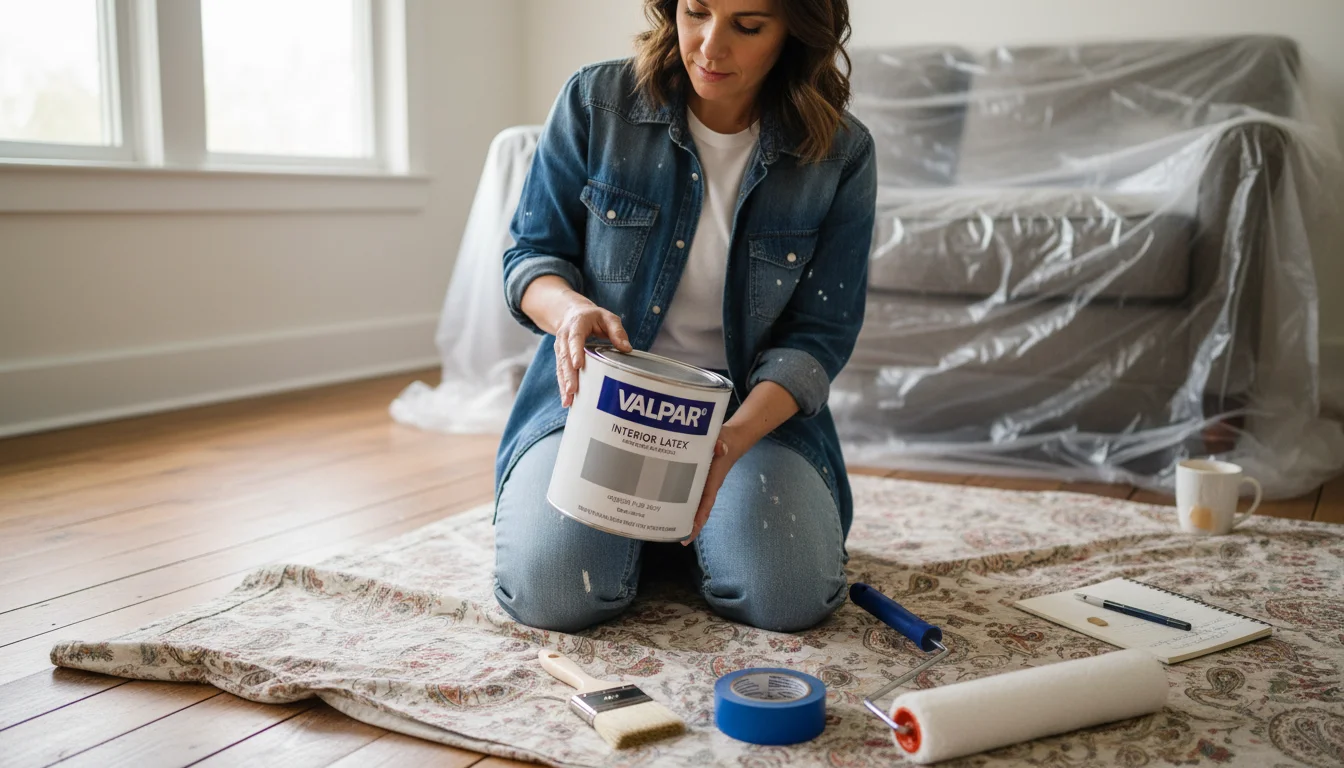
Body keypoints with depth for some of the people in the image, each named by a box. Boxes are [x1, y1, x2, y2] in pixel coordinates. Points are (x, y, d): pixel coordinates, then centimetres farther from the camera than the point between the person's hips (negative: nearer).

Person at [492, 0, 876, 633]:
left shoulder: (841, 154, -8)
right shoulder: (595, 101, -7)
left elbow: (820, 334, -6)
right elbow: (530, 255, 0)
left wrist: (735, 437, -25)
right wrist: (570, 308, -26)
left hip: (755, 405, 1)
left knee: (788, 597, -23)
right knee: (549, 593, -22)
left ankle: (693, 520, 13)